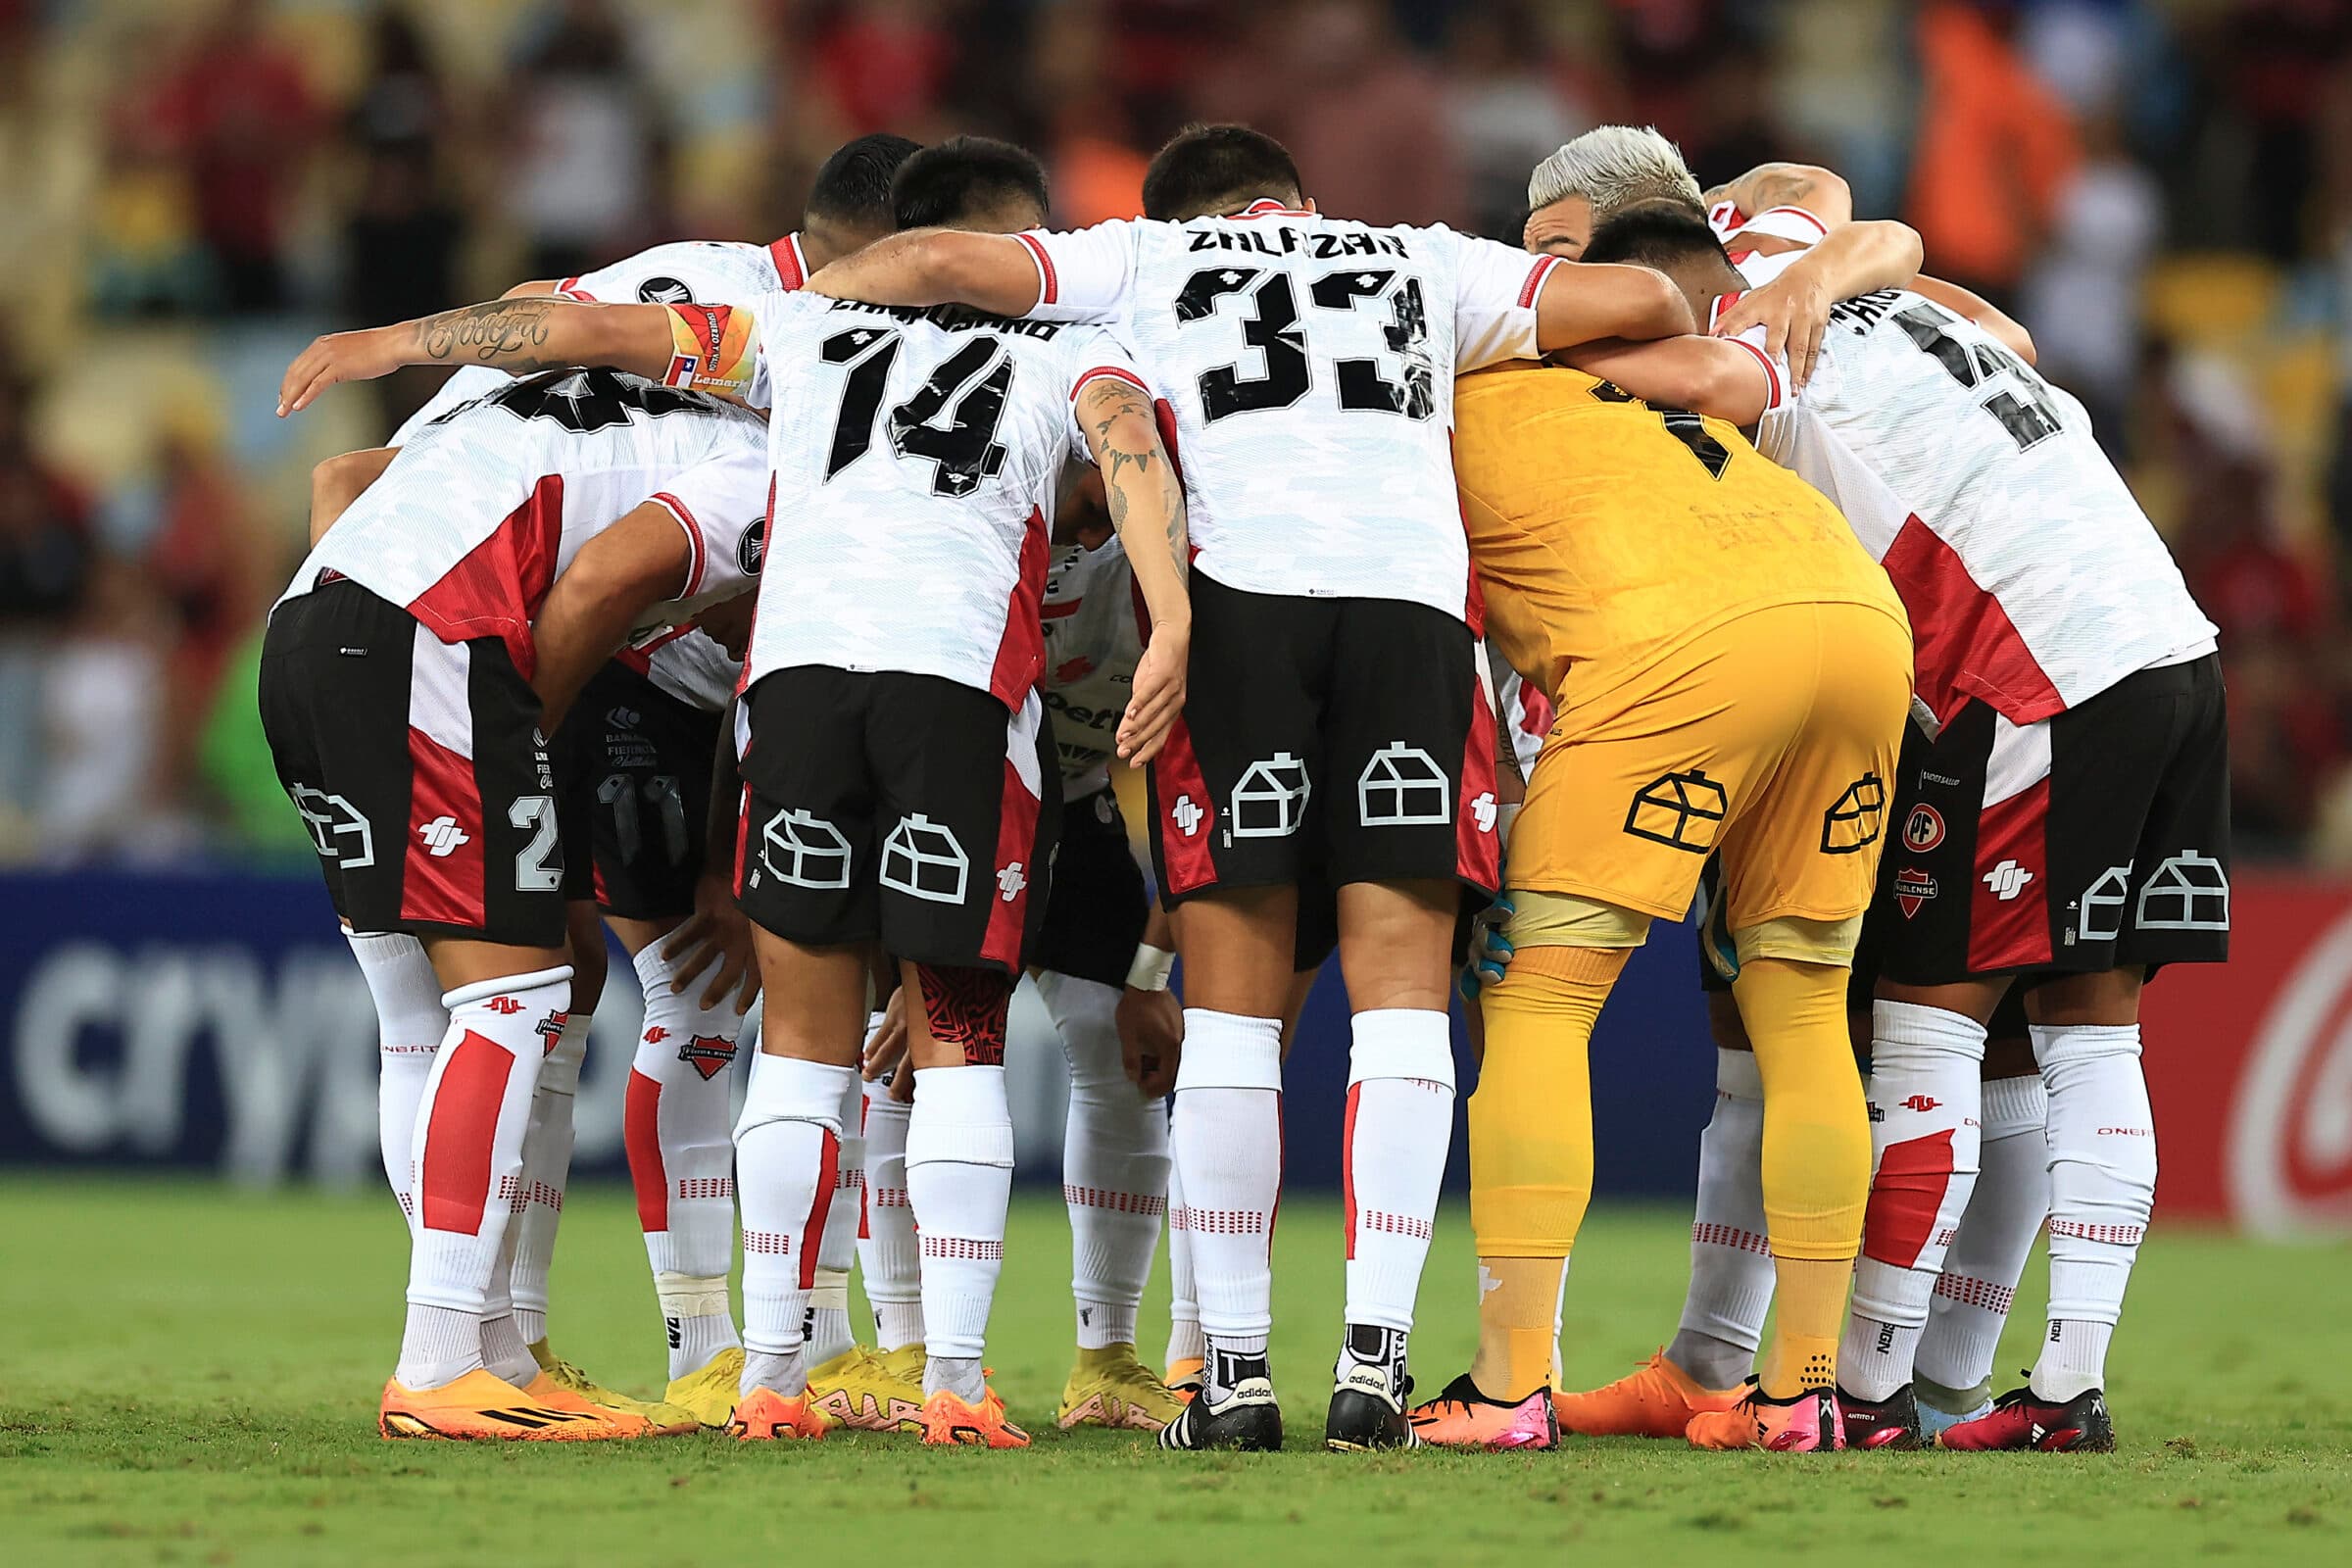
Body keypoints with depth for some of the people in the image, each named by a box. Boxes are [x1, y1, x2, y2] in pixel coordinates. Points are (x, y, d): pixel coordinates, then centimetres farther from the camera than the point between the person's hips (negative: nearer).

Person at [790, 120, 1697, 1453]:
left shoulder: (1146, 259, 25)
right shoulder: (1426, 264, 28)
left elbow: (936, 264, 17)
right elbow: (1638, 301, 21)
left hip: (1236, 593, -1)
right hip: (1414, 595, 1)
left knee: (1232, 1007, 5)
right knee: (1403, 996, 4)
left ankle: (1238, 1371, 3)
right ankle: (1375, 1359, -4)